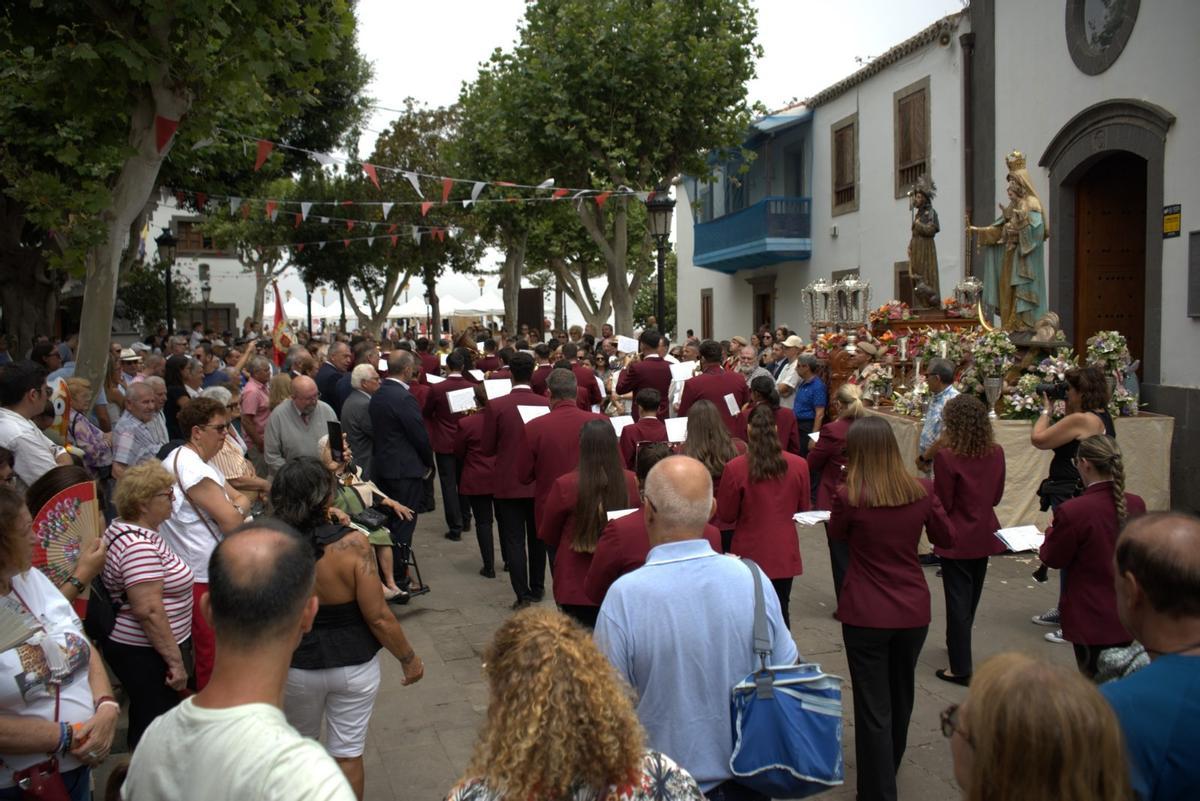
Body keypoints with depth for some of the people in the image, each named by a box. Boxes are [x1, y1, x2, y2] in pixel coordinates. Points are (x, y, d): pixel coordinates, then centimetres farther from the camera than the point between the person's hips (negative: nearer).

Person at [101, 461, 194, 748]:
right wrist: (176, 661, -23)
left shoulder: (123, 530, 7)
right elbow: (148, 610, -28)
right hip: (147, 654, -10)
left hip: (132, 646, 10)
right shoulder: (138, 547, -25)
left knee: (145, 719, 22)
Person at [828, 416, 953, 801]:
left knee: (873, 708, 6)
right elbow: (946, 539, 7)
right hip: (913, 610, 5)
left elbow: (836, 533, 4)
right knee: (901, 697, 25)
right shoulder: (922, 490, -7)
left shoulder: (849, 496, -17)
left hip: (866, 614, -5)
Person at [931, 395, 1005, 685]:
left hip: (957, 538, -6)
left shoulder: (947, 457, -20)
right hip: (985, 534, 6)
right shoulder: (996, 453, -3)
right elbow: (996, 496, 7)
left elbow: (942, 504, -15)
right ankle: (957, 644, 44)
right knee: (972, 596, 23)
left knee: (958, 601, 3)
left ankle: (961, 669, 9)